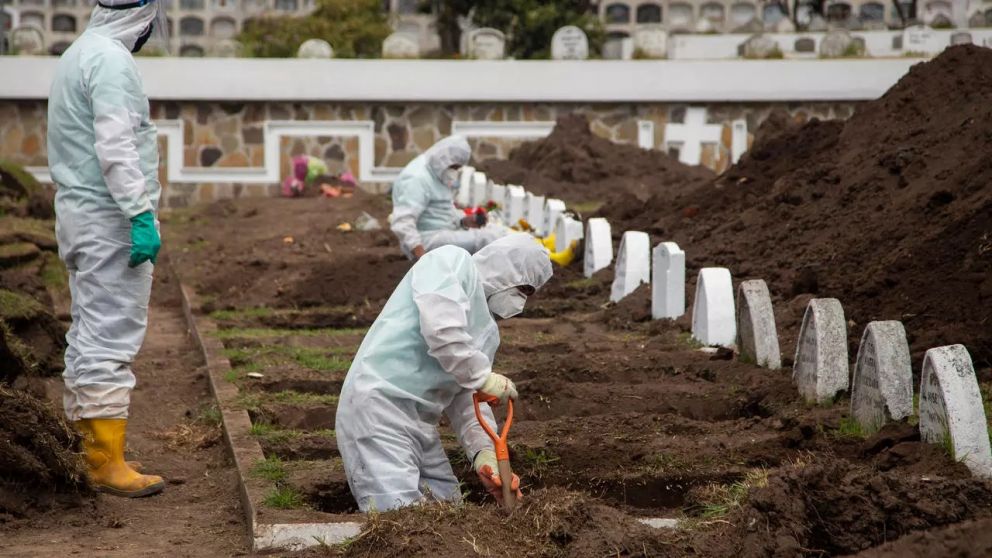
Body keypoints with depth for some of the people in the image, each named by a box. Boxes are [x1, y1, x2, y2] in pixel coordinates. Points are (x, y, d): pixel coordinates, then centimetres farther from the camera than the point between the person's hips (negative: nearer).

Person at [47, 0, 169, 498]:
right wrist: (142, 215, -24)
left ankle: (92, 453, 17)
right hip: (110, 216, -10)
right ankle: (107, 462, -7)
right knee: (112, 340, -8)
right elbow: (115, 147, -23)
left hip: (79, 213, 10)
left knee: (90, 337, 12)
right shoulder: (111, 60, -15)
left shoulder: (78, 55, 15)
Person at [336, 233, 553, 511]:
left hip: (422, 424, 10)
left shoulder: (488, 331, 21)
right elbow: (441, 327, -22)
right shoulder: (451, 261, -3)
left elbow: (467, 398, 14)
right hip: (378, 403, -10)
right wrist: (482, 375, -13)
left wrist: (483, 451, -3)